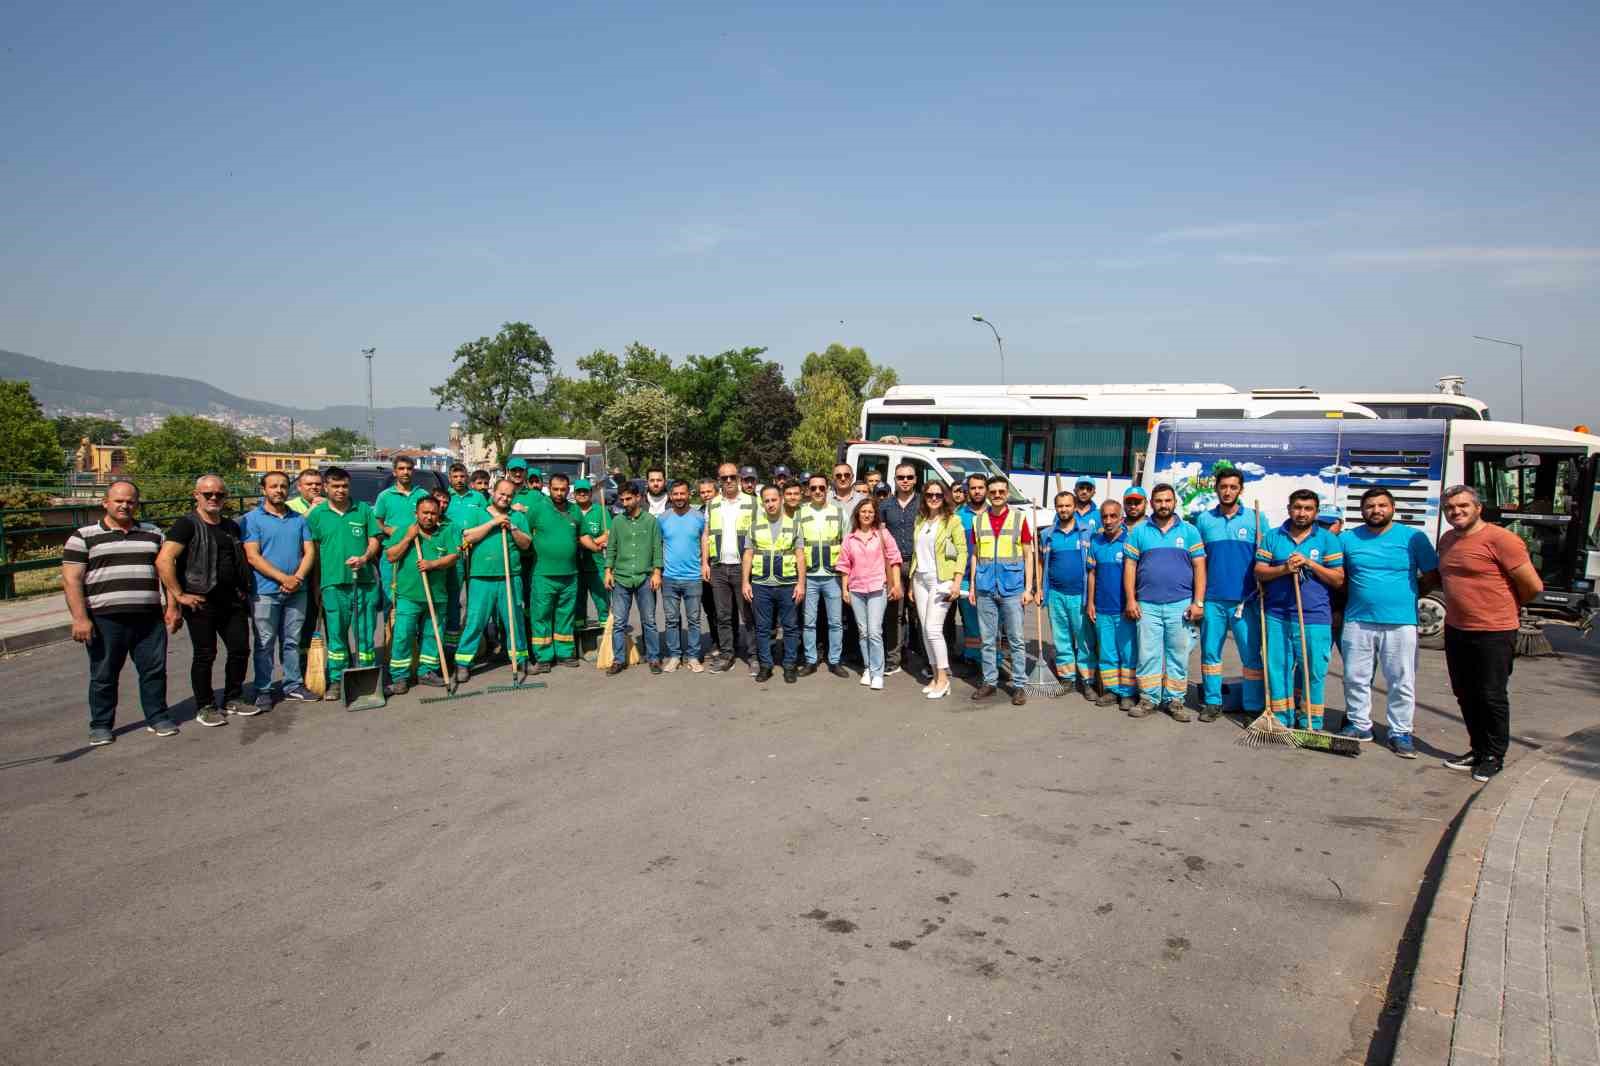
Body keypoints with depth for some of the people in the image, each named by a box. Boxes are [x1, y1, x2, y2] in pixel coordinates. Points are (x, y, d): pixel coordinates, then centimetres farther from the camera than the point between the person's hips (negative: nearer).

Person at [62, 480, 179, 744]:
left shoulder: (152, 534, 14)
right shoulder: (84, 537, 3)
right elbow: (71, 579, -3)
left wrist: (172, 606, 5)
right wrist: (79, 618, -11)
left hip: (149, 617, 3)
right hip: (105, 620, -2)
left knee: (154, 670, 5)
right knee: (104, 675, 6)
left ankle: (157, 718, 17)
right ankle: (101, 726, 18)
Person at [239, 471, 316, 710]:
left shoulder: (298, 519, 12)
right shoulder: (252, 519, -1)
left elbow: (309, 552, 7)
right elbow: (253, 557, -9)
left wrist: (298, 577, -11)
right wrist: (284, 578, -16)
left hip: (296, 591, 4)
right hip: (265, 591, -4)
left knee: (292, 642, 11)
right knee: (265, 643, 2)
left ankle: (293, 685, 20)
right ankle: (263, 690, 11)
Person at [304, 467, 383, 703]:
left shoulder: (363, 510, 7)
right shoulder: (316, 514, 6)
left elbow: (374, 541, 9)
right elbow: (313, 551, 7)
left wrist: (364, 558, -12)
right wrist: (316, 586, 3)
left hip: (364, 580, 0)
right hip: (333, 583, 0)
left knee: (366, 632, 6)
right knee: (335, 633, 5)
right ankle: (336, 681, 14)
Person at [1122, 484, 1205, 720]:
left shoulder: (1189, 531, 6)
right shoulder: (1139, 531, 6)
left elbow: (1199, 567, 3)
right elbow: (1129, 566, 5)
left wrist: (1198, 602, -5)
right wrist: (1130, 599, -3)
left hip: (1180, 604, 0)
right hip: (1147, 605, 0)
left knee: (1178, 654, 5)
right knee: (1148, 654, 2)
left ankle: (1175, 700, 14)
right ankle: (1148, 698, 12)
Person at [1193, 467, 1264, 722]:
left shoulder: (1255, 518, 3)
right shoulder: (1204, 519, 7)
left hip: (1245, 599, -2)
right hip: (1212, 598, 2)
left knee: (1251, 653, 0)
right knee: (1210, 651, 6)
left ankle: (1254, 706, 8)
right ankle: (1212, 702, 16)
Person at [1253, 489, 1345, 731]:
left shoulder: (1328, 539, 4)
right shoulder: (1273, 537, 9)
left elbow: (1338, 579, 1)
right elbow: (1259, 571, 5)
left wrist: (1310, 563, -12)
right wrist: (1284, 569, -14)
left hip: (1315, 618, -2)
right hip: (1278, 616, 2)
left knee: (1313, 672, 1)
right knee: (1278, 668, 4)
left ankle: (1311, 723, 12)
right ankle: (1282, 719, 13)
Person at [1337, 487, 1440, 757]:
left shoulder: (1413, 537, -1)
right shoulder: (1347, 538, 6)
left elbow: (1433, 575, 4)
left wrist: (1407, 593, 0)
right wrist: (1355, 595, 4)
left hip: (1400, 622, -2)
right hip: (1357, 621, 2)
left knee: (1402, 682, 2)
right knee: (1356, 678, 9)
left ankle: (1400, 732, 12)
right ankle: (1359, 725, 22)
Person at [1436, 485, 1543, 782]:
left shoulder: (1500, 539, -15)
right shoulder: (1447, 540, 9)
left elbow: (1533, 586, -13)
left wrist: (1506, 607, 3)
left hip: (1494, 633, -7)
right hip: (1456, 631, 8)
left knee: (1492, 696, 3)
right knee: (1465, 695, 15)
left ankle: (1494, 757, 17)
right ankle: (1478, 750, 30)